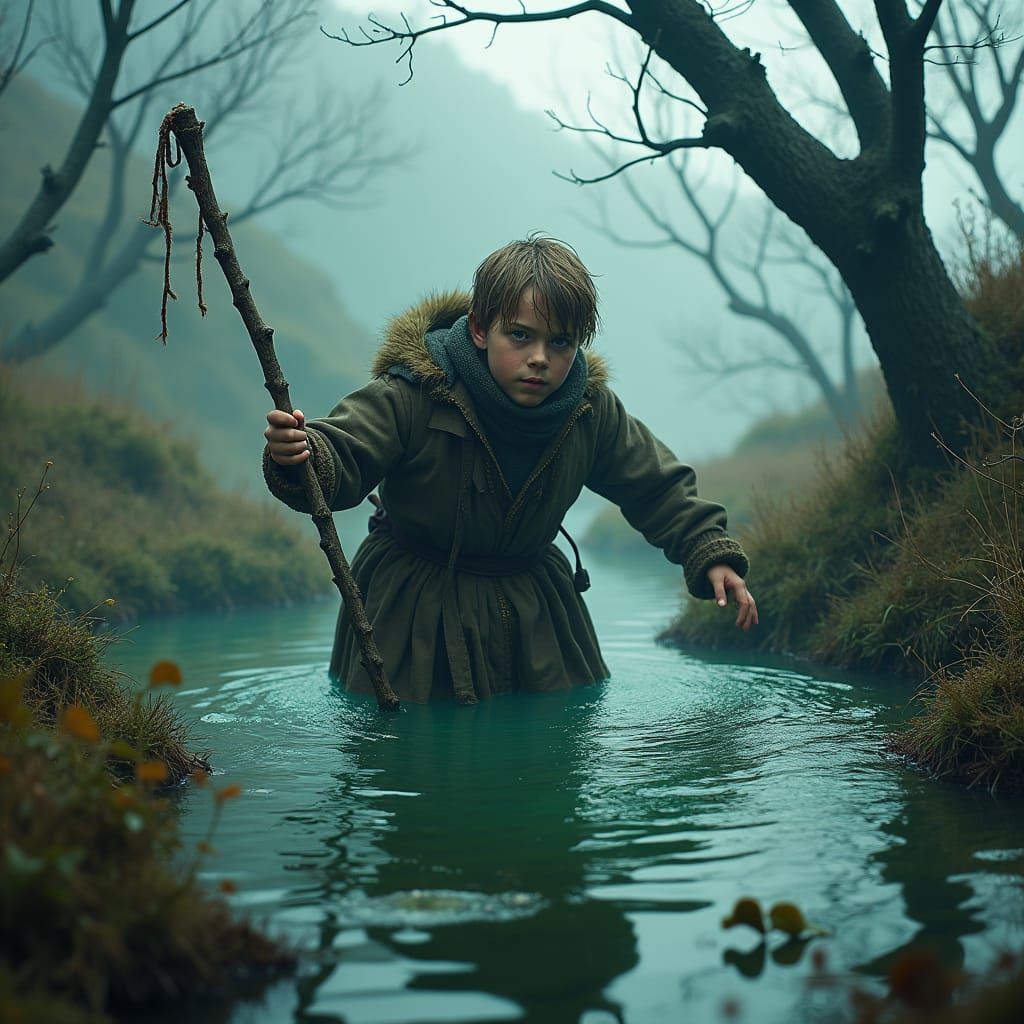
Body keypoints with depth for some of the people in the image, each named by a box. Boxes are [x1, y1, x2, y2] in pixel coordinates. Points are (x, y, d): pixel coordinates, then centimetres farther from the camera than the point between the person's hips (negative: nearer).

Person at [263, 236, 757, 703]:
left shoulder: (591, 410, -9)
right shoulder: (411, 396, -24)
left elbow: (655, 485, 4)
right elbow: (342, 457, -31)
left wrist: (712, 553, -4)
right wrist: (301, 455, -54)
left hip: (535, 610, 4)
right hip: (415, 608, -4)